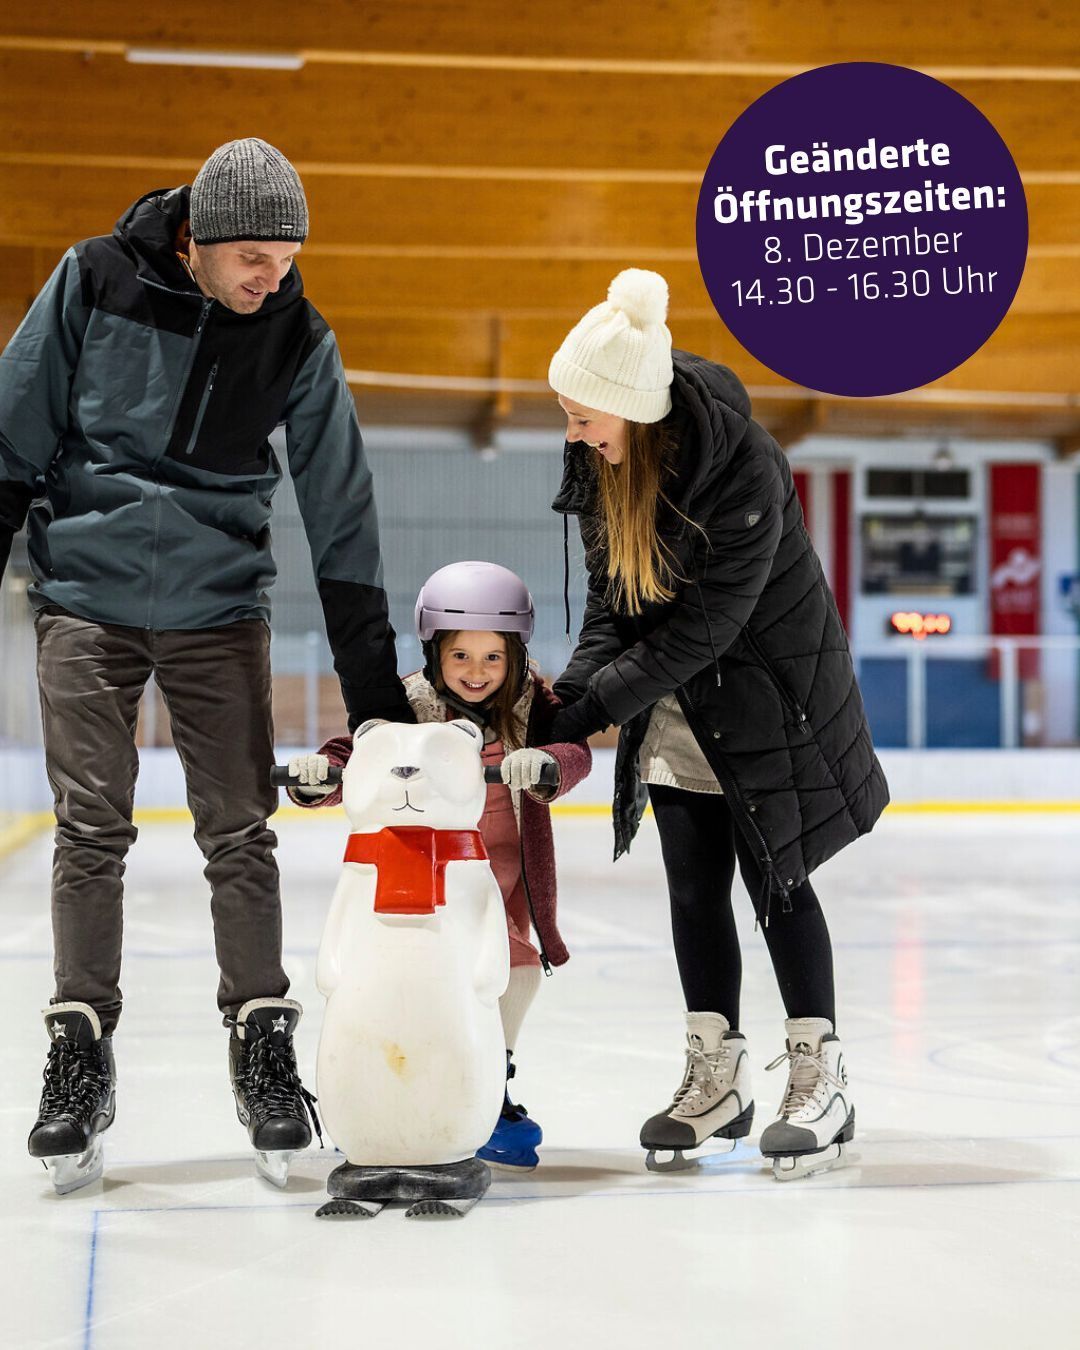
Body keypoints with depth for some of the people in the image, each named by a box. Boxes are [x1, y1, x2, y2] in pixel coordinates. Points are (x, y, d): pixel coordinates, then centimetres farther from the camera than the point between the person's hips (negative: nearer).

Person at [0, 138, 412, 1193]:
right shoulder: (95, 282, -8)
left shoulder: (297, 339, -4)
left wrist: (371, 675, -1)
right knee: (90, 828, -2)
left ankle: (263, 1046, 9)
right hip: (85, 592, -1)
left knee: (239, 831, -1)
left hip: (218, 603, 1)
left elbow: (338, 506, 0)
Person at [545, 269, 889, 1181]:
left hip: (771, 682, -6)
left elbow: (703, 627, -29)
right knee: (694, 883, 6)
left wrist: (591, 710, -28)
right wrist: (570, 690, -17)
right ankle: (716, 1079, 16)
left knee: (775, 877, -2)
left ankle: (822, 1080, 9)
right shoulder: (599, 459, -10)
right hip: (673, 695, 6)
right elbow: (612, 598, -1)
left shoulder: (745, 470, -31)